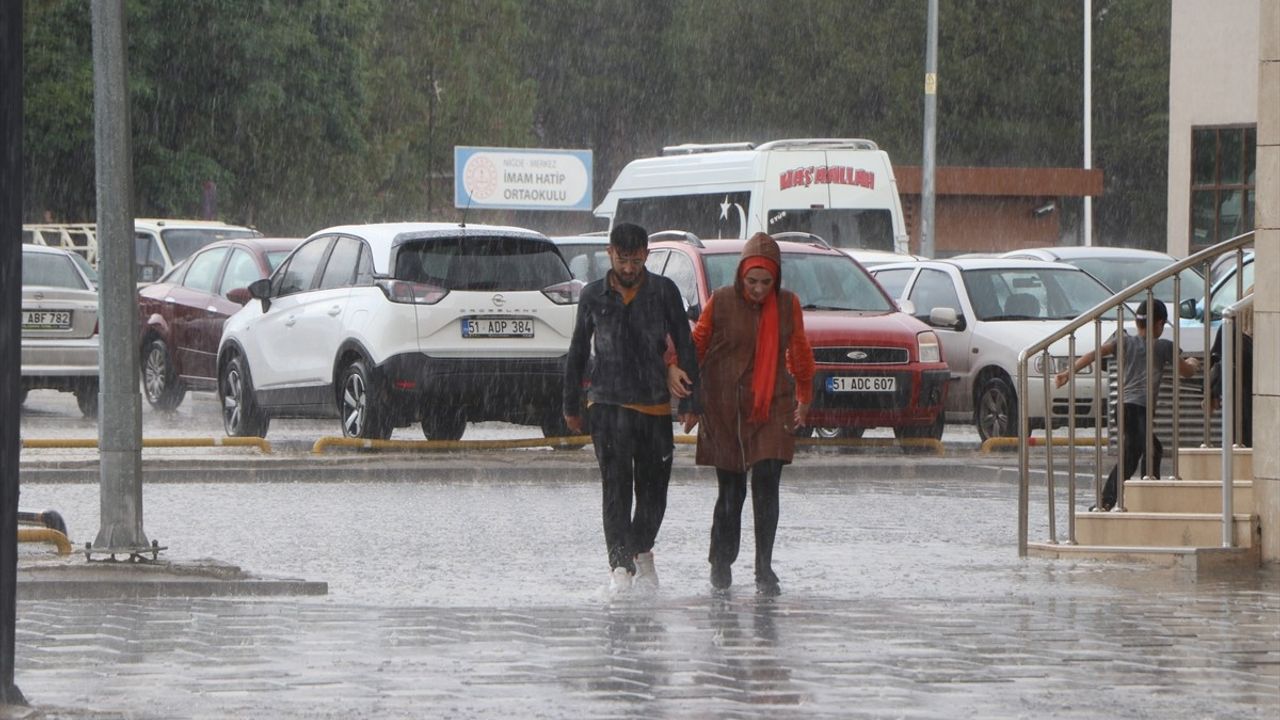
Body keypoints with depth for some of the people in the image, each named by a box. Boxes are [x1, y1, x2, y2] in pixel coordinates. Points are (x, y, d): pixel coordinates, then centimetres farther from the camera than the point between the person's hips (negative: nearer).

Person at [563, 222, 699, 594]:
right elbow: (578, 353, 13)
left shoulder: (664, 292, 2)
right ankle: (620, 564, -14)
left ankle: (642, 550, 31)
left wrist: (690, 400, 0)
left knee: (653, 487, 8)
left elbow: (685, 347, 4)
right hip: (608, 403, -1)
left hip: (655, 406, 1)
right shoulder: (593, 296, 5)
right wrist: (571, 406, 15)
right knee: (616, 486, -12)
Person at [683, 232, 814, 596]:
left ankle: (764, 571, -4)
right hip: (725, 410, -1)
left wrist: (804, 399, 19)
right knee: (731, 490, 4)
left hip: (772, 407, 1)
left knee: (767, 487, -9)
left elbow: (799, 353, 15)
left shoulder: (788, 305, 3)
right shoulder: (721, 302, -3)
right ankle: (721, 562, 23)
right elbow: (696, 347, 4)